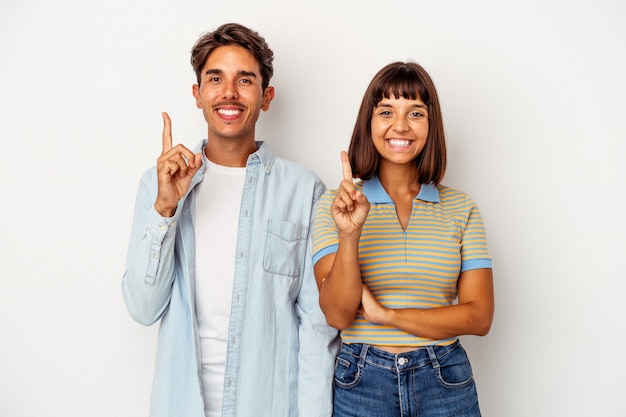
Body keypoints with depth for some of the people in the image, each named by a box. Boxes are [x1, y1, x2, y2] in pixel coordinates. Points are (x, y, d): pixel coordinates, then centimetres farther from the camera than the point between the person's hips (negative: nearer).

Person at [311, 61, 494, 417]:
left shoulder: (461, 209, 0)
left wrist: (387, 315, -14)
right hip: (361, 383, -1)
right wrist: (349, 236, -27)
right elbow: (337, 314, -12)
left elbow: (480, 316, -5)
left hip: (445, 384, 1)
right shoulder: (335, 205, -4)